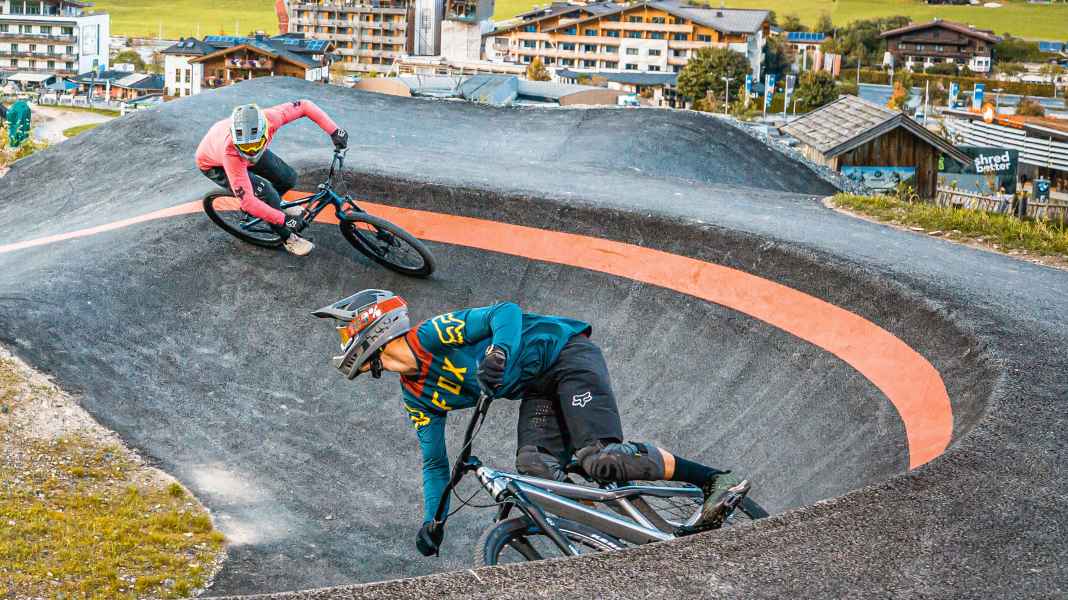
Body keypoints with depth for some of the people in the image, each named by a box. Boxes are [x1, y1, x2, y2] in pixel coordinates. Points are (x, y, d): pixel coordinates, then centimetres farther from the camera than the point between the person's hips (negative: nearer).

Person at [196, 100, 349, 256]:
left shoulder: (269, 119, -38)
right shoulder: (230, 151, -47)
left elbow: (304, 106, -23)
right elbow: (247, 201, -43)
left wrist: (334, 131, -29)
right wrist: (284, 219, -40)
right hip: (214, 164, -5)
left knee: (288, 178, -1)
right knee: (266, 194, -22)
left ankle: (273, 204, 32)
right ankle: (286, 237, 3)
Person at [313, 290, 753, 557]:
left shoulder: (434, 335, -16)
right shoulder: (417, 398, 8)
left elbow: (506, 311, -22)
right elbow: (435, 463, 16)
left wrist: (500, 352, -41)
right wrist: (432, 521, 8)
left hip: (566, 354, -8)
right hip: (538, 390, 8)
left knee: (601, 460, -25)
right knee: (534, 470, -18)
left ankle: (716, 481, -13)